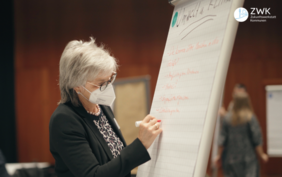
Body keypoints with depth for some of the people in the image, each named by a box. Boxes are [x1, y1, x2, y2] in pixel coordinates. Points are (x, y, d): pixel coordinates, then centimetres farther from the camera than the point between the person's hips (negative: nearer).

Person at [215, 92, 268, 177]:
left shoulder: (227, 118, 0)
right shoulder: (250, 118, -8)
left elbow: (222, 139, 3)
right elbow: (257, 139, -7)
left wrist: (219, 155, 13)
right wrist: (261, 154, 5)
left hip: (230, 158, 3)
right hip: (248, 158, -3)